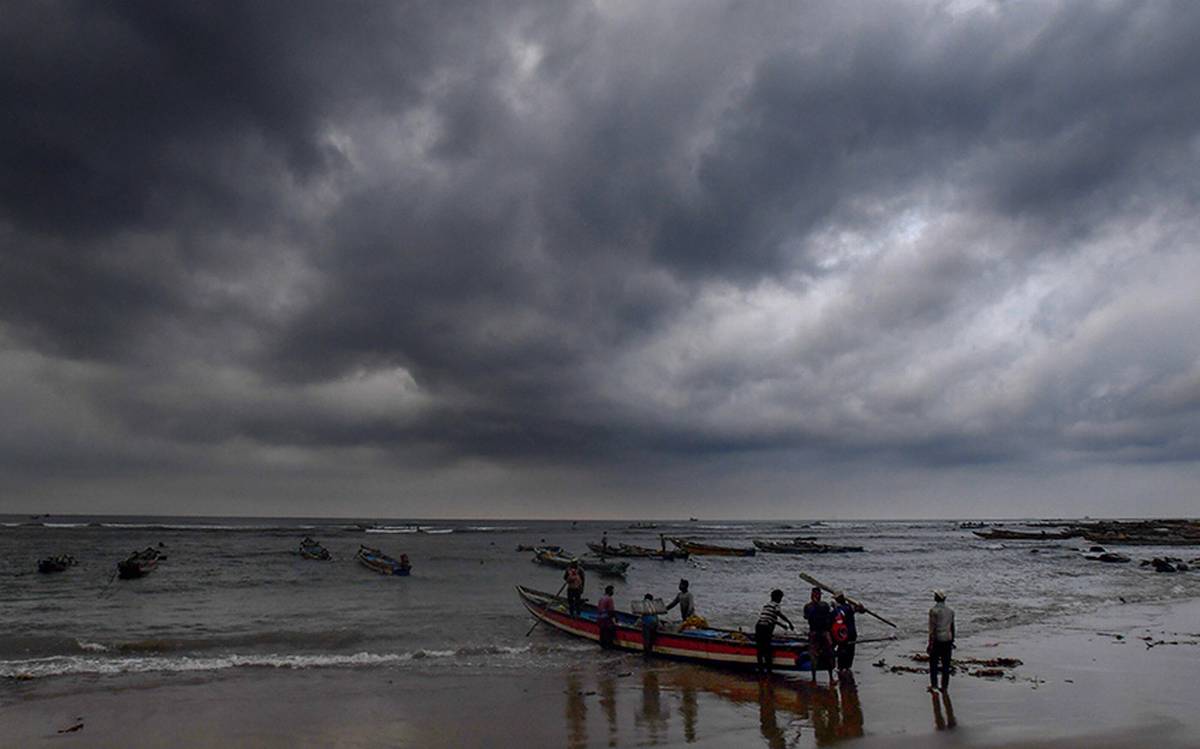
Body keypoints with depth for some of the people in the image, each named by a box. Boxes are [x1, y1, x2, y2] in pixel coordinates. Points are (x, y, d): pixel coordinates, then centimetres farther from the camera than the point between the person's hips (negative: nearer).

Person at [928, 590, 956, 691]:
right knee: (946, 664, 11)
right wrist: (952, 640, 20)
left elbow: (932, 628, -14)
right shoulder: (951, 610, 5)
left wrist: (930, 643, -11)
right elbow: (952, 627, 11)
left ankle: (934, 684, 6)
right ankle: (945, 686, 14)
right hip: (947, 640, 5)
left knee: (933, 663, 7)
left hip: (937, 640, -5)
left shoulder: (934, 611, -12)